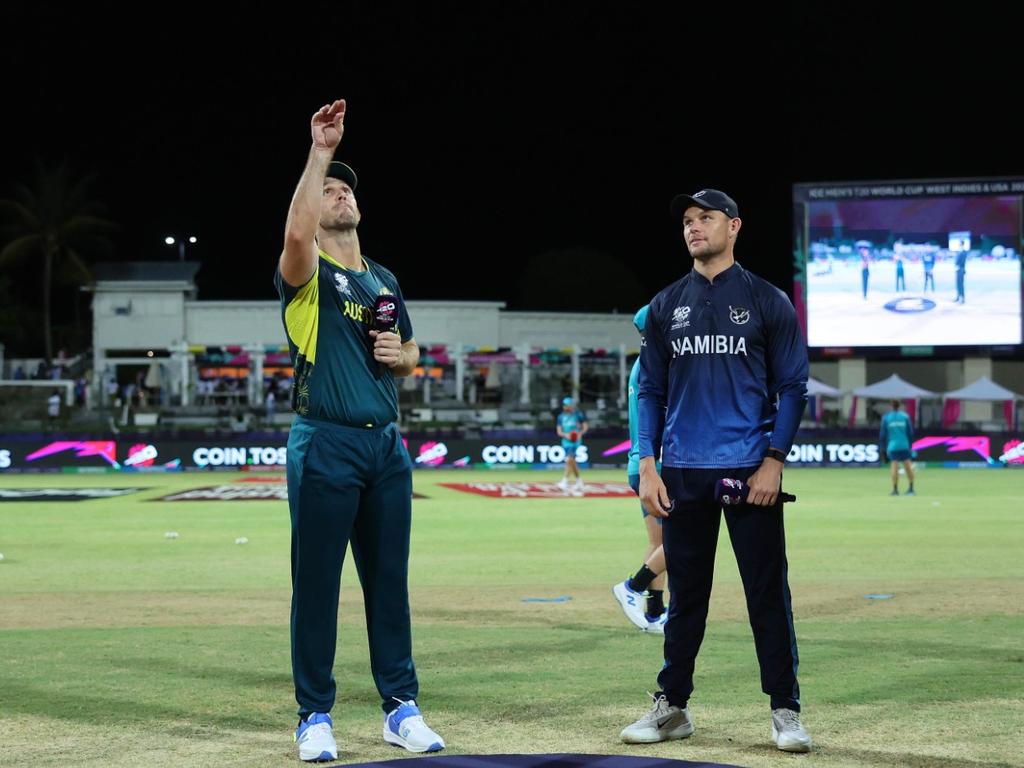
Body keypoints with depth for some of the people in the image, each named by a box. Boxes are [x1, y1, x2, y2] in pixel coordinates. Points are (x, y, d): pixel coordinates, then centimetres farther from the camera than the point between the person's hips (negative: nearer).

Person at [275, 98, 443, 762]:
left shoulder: (385, 280, 17)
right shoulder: (307, 275, -2)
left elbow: (411, 353, 26)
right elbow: (298, 234, -27)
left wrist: (400, 354, 1)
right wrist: (319, 153, -27)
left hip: (387, 444, 5)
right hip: (325, 445, -5)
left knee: (389, 581, 9)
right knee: (316, 583, -1)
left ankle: (401, 707, 15)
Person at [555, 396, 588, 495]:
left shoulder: (578, 414, -2)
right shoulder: (561, 417, 10)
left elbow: (585, 427, 3)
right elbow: (558, 431, 9)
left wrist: (580, 433, -17)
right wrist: (565, 435, -11)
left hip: (576, 441, -5)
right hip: (566, 441, 5)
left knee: (569, 460, -19)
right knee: (572, 462, 10)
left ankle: (565, 482, -25)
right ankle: (579, 481, 25)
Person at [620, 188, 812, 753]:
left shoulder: (767, 301, 3)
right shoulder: (666, 305, 11)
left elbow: (792, 387, 2)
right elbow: (651, 390, 12)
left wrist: (774, 461, -8)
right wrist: (647, 466, 2)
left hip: (751, 472, -3)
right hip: (682, 474, 3)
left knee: (768, 594, -2)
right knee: (685, 595, 8)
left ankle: (785, 711, 4)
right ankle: (671, 707, 16)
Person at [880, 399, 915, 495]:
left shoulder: (886, 418, 1)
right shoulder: (905, 417, 3)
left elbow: (883, 434, 2)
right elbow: (910, 433, 4)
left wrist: (882, 448, 8)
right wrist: (910, 445, 14)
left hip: (892, 446, -1)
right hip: (904, 445, 1)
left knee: (894, 467, -3)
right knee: (908, 466, 5)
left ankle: (895, 490, -6)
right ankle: (911, 489, 3)